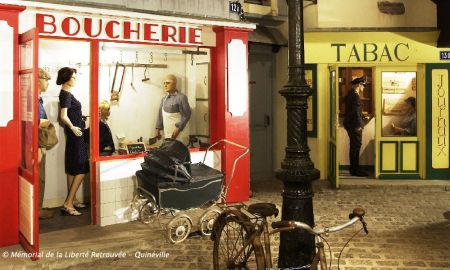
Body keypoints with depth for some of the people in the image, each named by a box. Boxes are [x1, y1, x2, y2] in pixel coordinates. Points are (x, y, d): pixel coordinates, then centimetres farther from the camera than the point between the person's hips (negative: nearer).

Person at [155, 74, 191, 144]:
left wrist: (178, 129, -16)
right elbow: (160, 114, 18)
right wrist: (158, 129, 13)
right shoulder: (164, 99, 14)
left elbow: (186, 115, -12)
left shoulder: (181, 98, -9)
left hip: (178, 134, -7)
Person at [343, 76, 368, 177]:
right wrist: (359, 125, -20)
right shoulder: (355, 95, -17)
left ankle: (353, 168, 21)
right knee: (356, 147, -5)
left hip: (350, 124, 10)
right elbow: (356, 112, -21)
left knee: (354, 147, 15)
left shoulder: (350, 94, 13)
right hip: (354, 125, -10)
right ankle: (355, 170, -1)